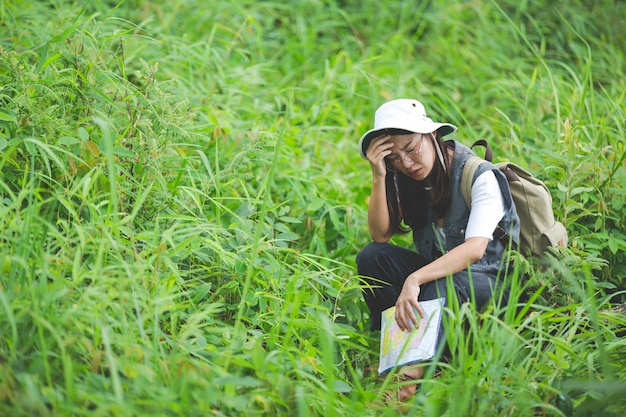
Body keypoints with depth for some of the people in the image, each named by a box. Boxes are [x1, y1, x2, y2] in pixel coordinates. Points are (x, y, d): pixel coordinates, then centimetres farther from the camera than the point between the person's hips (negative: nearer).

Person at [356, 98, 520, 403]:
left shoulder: (480, 176, -17)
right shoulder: (406, 180, 1)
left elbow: (475, 249, -29)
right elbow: (380, 236, -5)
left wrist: (415, 280, -42)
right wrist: (379, 176, -17)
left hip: (490, 282, -6)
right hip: (436, 274, 6)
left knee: (442, 283, -39)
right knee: (372, 256, -19)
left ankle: (413, 371, -52)